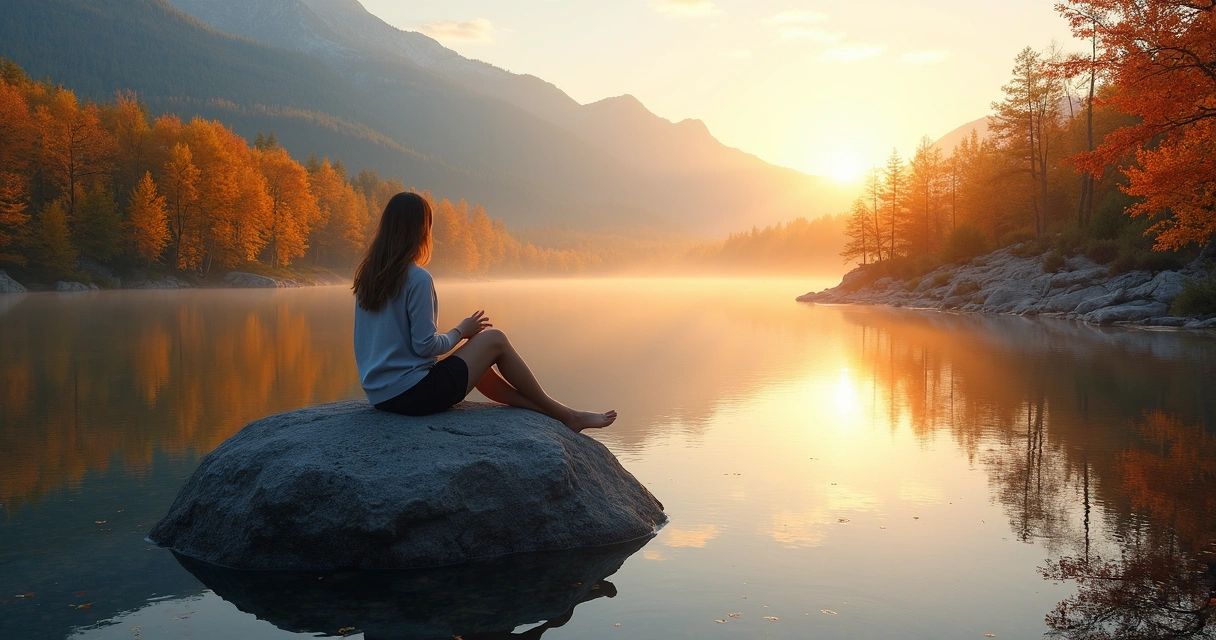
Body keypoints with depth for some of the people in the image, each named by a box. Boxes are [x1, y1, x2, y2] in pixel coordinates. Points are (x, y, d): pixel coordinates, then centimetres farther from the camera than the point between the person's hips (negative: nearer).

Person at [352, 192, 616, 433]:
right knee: (494, 339, 6)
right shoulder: (418, 278, -17)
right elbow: (426, 346, -18)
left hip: (379, 395, 8)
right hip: (413, 393, -8)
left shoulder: (367, 276, 7)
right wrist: (461, 330, 0)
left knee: (476, 361, 25)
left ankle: (553, 413, 27)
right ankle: (564, 415, 17)